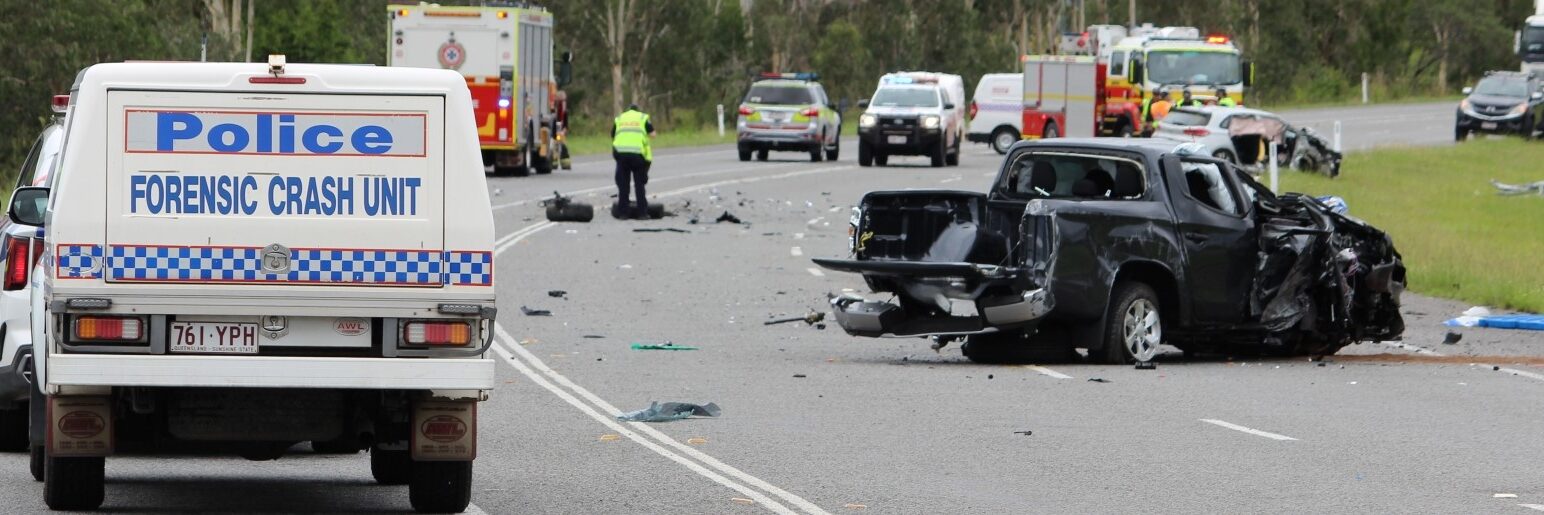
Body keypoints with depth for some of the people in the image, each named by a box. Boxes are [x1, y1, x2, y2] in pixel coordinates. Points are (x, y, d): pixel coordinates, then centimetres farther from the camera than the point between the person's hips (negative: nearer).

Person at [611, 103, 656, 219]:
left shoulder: (619, 119, 19)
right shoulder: (643, 118, 12)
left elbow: (613, 137, 17)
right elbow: (652, 134, 6)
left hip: (621, 152, 1)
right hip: (638, 152, -1)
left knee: (623, 184, 8)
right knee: (639, 185, 5)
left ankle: (623, 212, 7)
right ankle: (642, 213, 3)